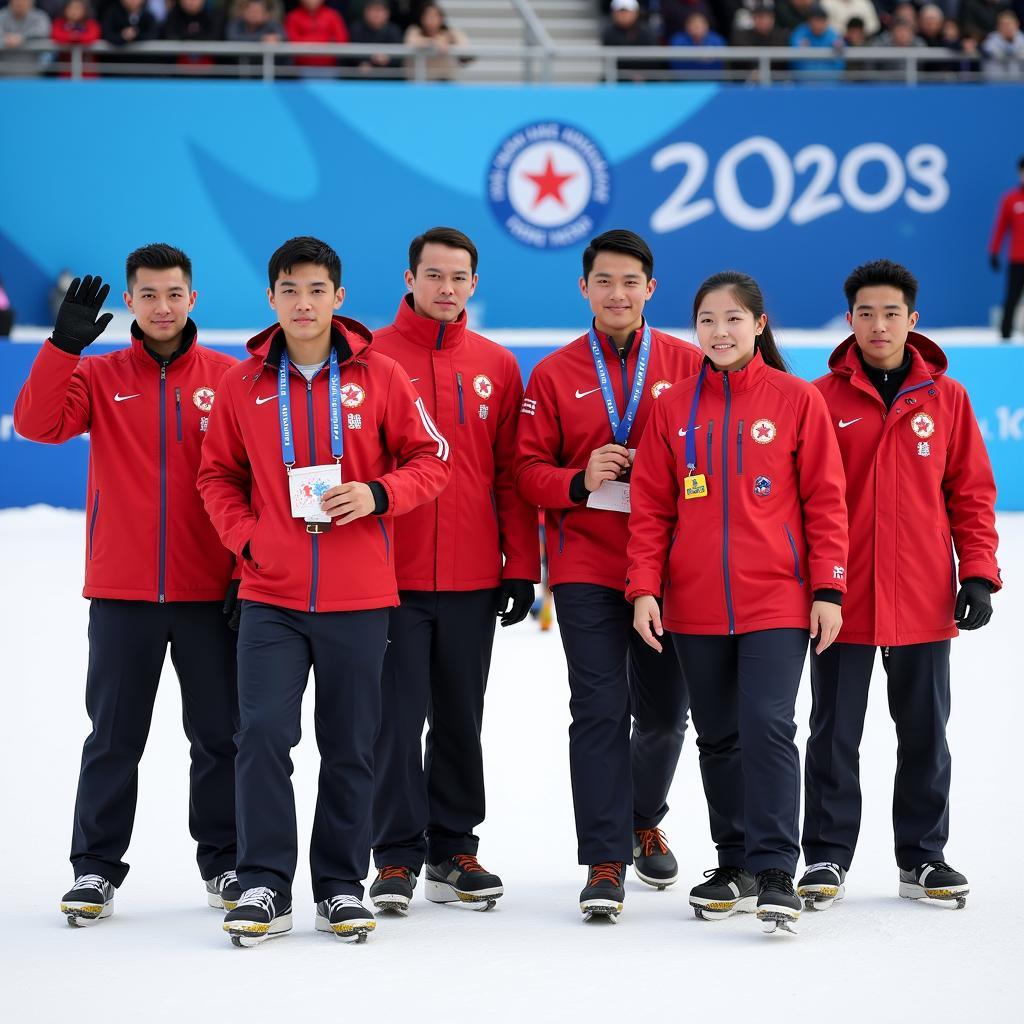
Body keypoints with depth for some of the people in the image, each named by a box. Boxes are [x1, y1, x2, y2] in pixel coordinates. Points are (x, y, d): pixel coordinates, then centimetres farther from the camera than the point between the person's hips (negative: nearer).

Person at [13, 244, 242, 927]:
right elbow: (39, 423, -12)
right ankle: (96, 870, 9)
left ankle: (226, 864, 18)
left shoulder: (231, 379, 2)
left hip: (210, 592, 0)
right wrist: (64, 344, -22)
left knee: (220, 736, 8)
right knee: (114, 737, 4)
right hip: (123, 593, 0)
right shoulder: (100, 376, 4)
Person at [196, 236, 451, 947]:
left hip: (359, 598, 0)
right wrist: (245, 536, -2)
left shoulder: (378, 376, 1)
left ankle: (341, 886, 18)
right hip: (271, 597, 0)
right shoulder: (245, 385, 5)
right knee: (263, 736, -10)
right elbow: (218, 474, 14)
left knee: (350, 748, 7)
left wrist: (378, 495, -13)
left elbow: (432, 460, 4)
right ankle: (265, 887, -3)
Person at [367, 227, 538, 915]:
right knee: (397, 719, -2)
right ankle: (397, 857, 4)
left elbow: (513, 473, 9)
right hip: (391, 577, -3)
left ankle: (454, 850, 18)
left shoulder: (497, 367, 8)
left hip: (474, 578, 3)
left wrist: (521, 567, 5)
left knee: (461, 720, 10)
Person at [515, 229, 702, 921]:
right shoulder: (555, 375, 5)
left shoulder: (689, 366, 4)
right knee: (601, 710, -7)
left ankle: (645, 819, 37)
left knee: (664, 712, 11)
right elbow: (528, 469, 3)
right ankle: (606, 860, -5)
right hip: (586, 571, -1)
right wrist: (580, 480, -15)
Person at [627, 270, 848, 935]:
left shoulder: (797, 400, 0)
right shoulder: (674, 409, 7)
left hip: (777, 600, -3)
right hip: (695, 606, 3)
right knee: (719, 738, 10)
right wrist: (644, 589, -2)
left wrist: (828, 590, -5)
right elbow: (652, 508, 7)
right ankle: (735, 866, 21)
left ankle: (775, 873, -12)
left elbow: (825, 500, 0)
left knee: (767, 727, -14)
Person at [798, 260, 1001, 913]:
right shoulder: (822, 399, -1)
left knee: (925, 735, 9)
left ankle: (923, 858, 19)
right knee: (835, 736, 4)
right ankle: (828, 858, 12)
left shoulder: (945, 398, 5)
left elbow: (971, 492, 7)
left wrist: (979, 573, -1)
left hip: (924, 602, 2)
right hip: (843, 602, -1)